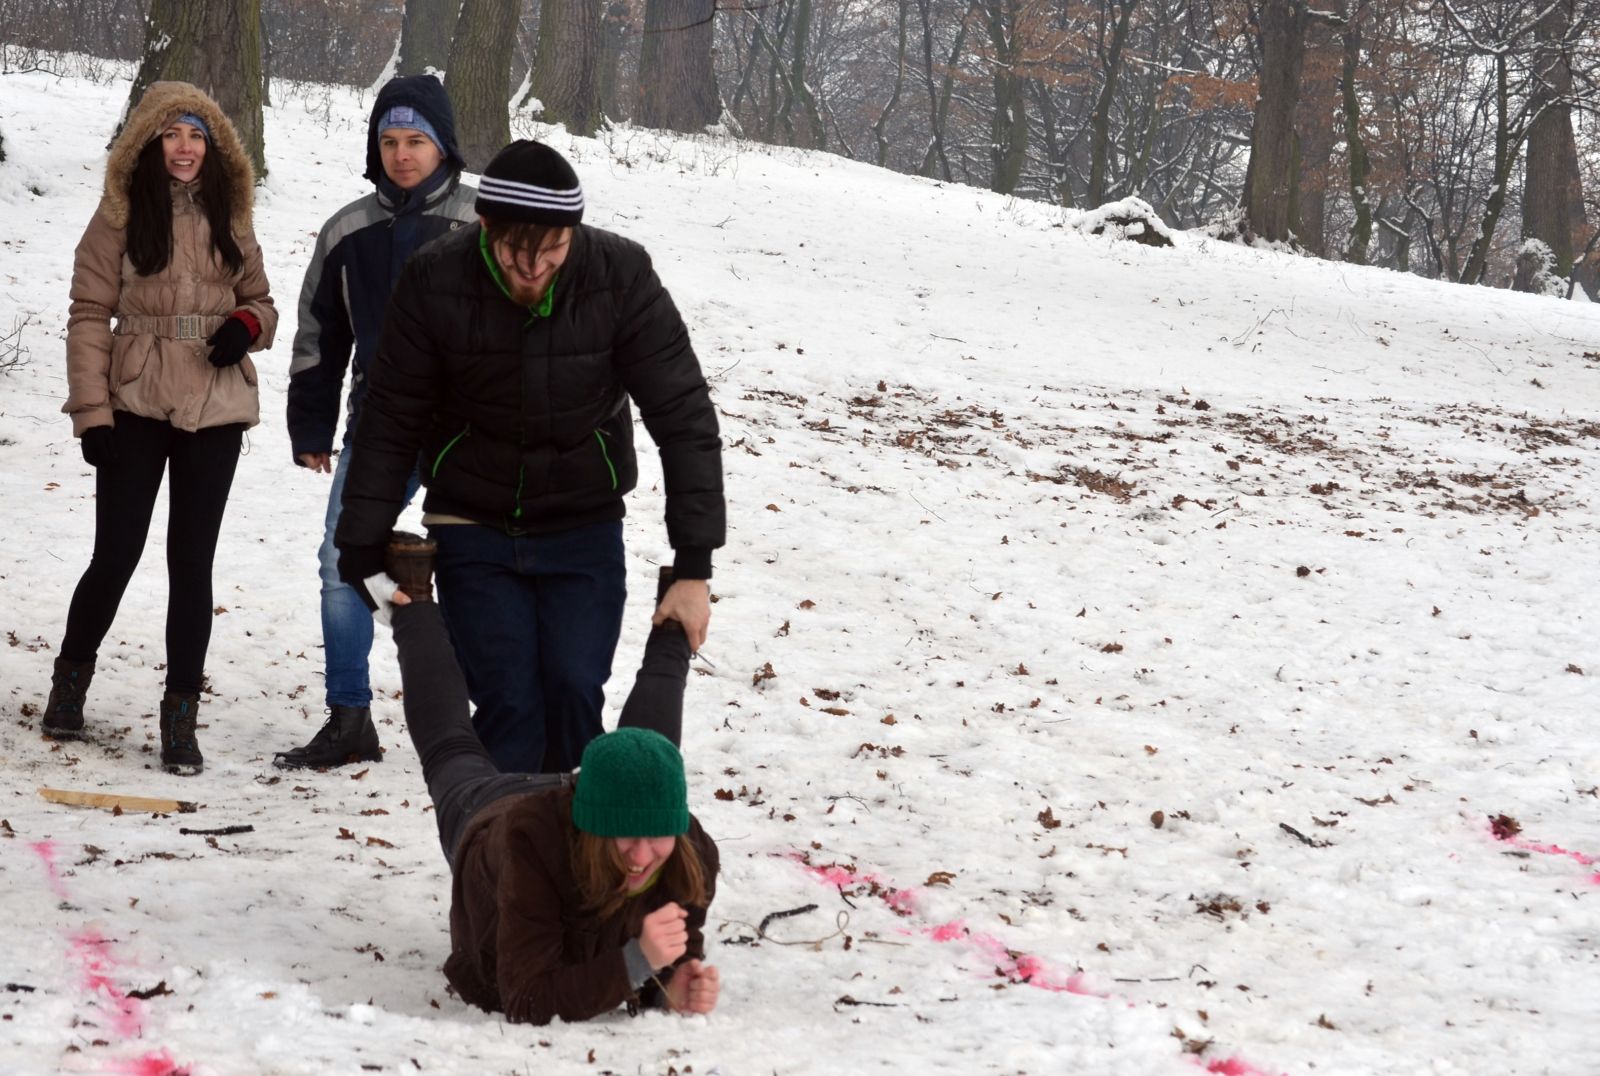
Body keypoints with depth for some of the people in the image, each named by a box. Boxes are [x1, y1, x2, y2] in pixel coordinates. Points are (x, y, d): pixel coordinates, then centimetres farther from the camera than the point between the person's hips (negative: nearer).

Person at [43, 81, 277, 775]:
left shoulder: (229, 219, 9)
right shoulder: (121, 217, -2)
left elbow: (258, 299, 18)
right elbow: (90, 315, -4)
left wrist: (248, 325, -6)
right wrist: (91, 411, -10)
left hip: (216, 409, 3)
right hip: (137, 405, -2)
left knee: (192, 562, 3)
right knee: (116, 554, 1)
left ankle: (181, 719, 8)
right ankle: (72, 675, 28)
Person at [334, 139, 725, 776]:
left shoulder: (621, 275, -18)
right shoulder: (434, 282, -17)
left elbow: (684, 418, -13)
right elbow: (389, 425, -7)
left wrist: (694, 565, -16)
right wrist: (364, 555, -9)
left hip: (583, 530, 0)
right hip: (473, 530, 0)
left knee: (574, 696, -11)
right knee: (507, 705, -12)